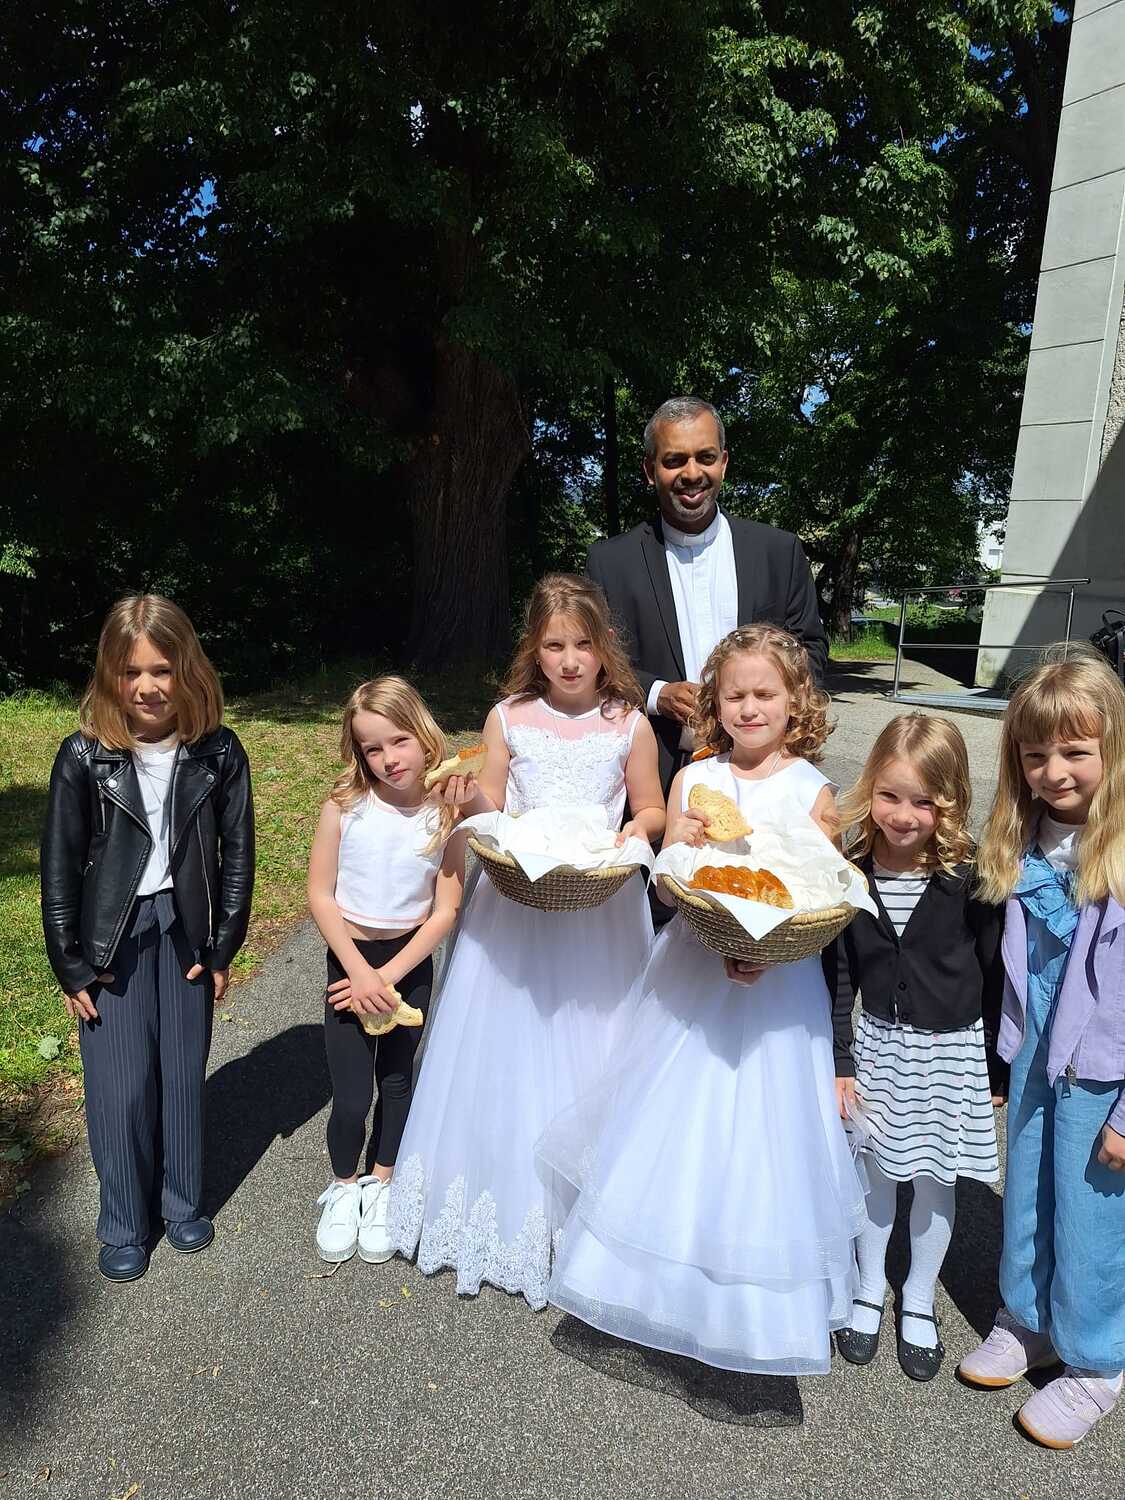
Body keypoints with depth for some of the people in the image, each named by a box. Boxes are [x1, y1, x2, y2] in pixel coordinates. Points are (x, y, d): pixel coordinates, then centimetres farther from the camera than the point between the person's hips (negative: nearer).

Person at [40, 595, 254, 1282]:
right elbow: (59, 867, -5)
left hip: (186, 929, 1)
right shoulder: (85, 755, -11)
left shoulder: (219, 752, -8)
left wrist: (223, 948, -1)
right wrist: (71, 966, -4)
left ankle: (182, 1200, 34)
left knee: (184, 1071, 12)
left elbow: (237, 854, -1)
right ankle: (125, 1224, 27)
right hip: (112, 936, -1)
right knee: (121, 1083, 6)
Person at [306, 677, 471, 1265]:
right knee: (350, 1096, 1)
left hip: (411, 963, 1)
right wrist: (359, 971, -15)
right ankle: (343, 1189, 31)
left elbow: (445, 910, -10)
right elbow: (320, 894, -10)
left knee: (396, 1081, 17)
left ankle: (380, 1189, 39)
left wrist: (388, 976, -14)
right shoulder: (344, 807, -14)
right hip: (349, 959, -1)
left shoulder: (445, 815, -12)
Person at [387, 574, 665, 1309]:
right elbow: (489, 807, 4)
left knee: (589, 1055, 8)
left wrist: (637, 835, -13)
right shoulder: (509, 718, -1)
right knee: (507, 1052, 9)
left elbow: (652, 810, 7)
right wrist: (469, 799, -17)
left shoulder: (629, 725, -2)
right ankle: (509, 1202, 29)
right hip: (516, 903, 1)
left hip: (600, 909, 0)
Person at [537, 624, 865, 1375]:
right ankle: (668, 1275, 37)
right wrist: (680, 846, -21)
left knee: (758, 1135, 7)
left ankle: (760, 1305, 29)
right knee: (678, 1125, 13)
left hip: (778, 984, -2)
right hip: (694, 973, 3)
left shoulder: (813, 790, -7)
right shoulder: (694, 780, -1)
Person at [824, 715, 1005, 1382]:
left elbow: (997, 973, -9)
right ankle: (870, 1288, 41)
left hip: (952, 1049, -2)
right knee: (878, 1170, 17)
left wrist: (999, 1069, -2)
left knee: (934, 1182, 14)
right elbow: (838, 974, -2)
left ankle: (919, 1301, 39)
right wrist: (840, 1062, -1)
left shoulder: (971, 876, -19)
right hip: (880, 1042, 2)